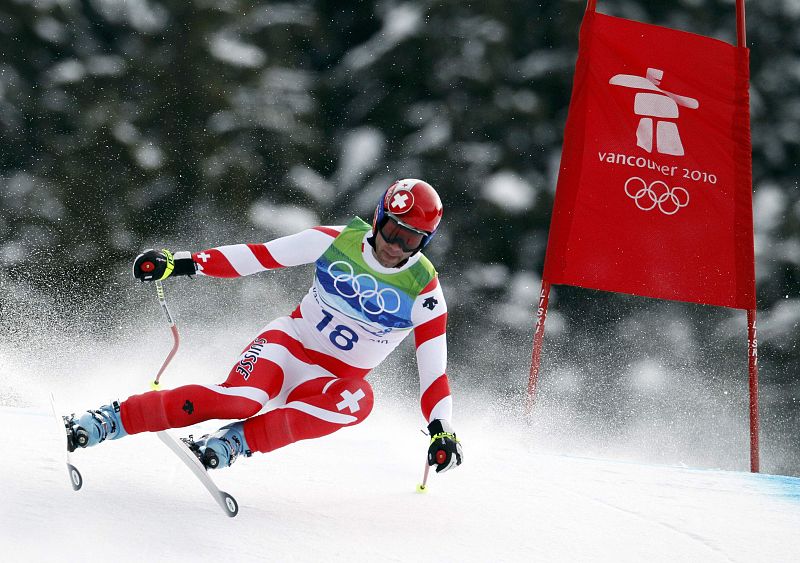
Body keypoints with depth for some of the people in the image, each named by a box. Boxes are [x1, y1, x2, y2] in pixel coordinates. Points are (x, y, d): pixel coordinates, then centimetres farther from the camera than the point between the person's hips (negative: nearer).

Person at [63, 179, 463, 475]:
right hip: (290, 344, -1)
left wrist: (442, 431, -20)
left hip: (336, 379, 1)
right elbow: (258, 255, -6)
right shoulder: (336, 241, -8)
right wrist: (182, 263, -12)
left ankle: (233, 442, -31)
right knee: (241, 398, -33)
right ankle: (107, 420, -26)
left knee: (358, 400, -37)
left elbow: (434, 369, -8)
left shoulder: (424, 291, -9)